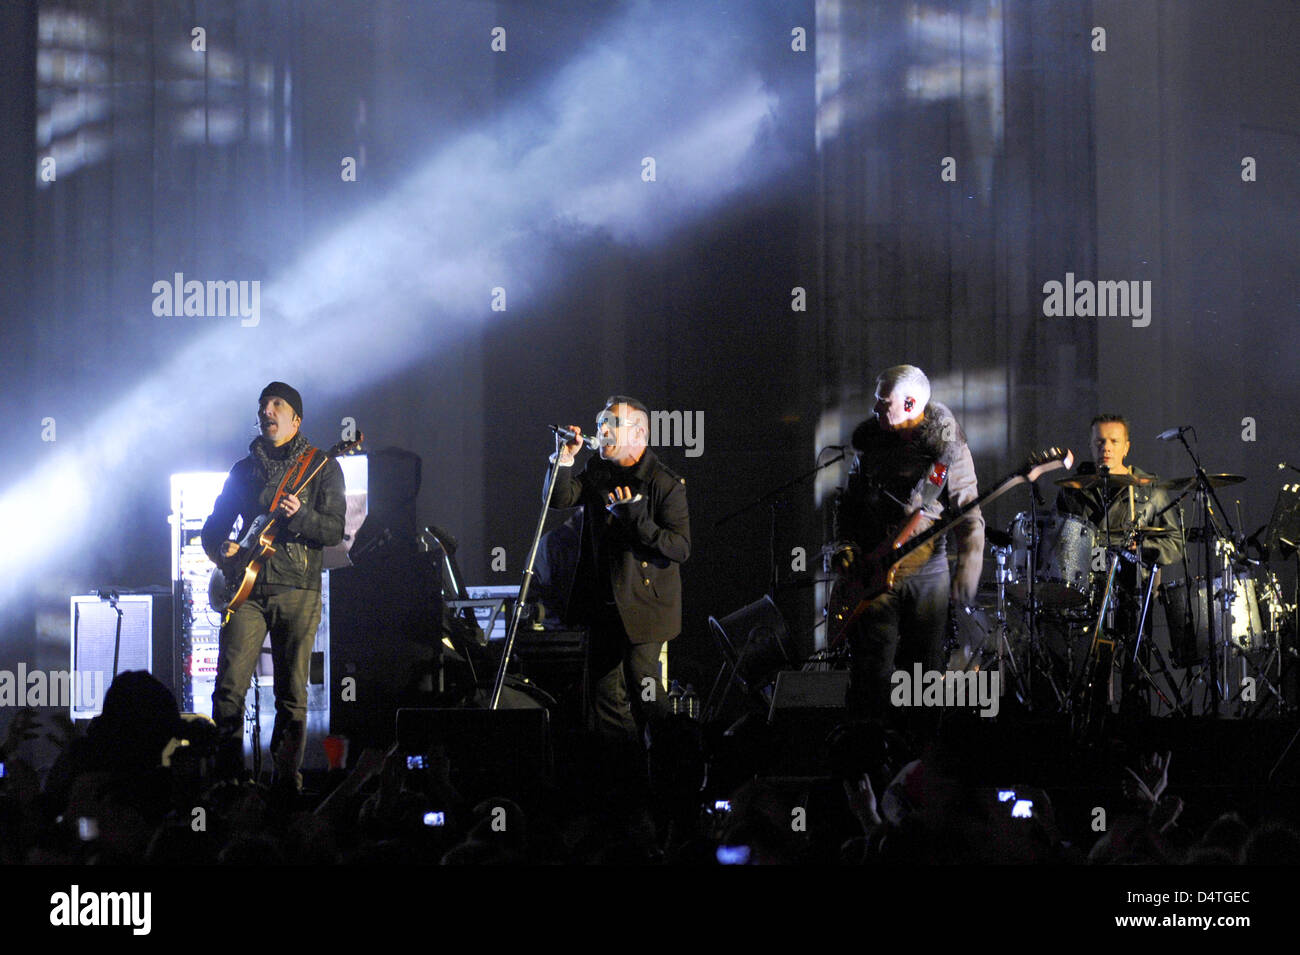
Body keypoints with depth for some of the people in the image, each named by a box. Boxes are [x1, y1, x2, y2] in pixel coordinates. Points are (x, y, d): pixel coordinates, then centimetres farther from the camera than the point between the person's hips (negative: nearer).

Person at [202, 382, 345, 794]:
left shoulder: (322, 467, 7)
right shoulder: (244, 470, 17)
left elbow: (335, 530, -1)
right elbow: (212, 527, 21)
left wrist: (299, 516, -19)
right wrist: (221, 550, -1)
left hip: (298, 591, -2)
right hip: (248, 589, 2)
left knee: (292, 694, -1)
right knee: (229, 686, -8)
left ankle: (287, 783, 6)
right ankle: (228, 778, -2)